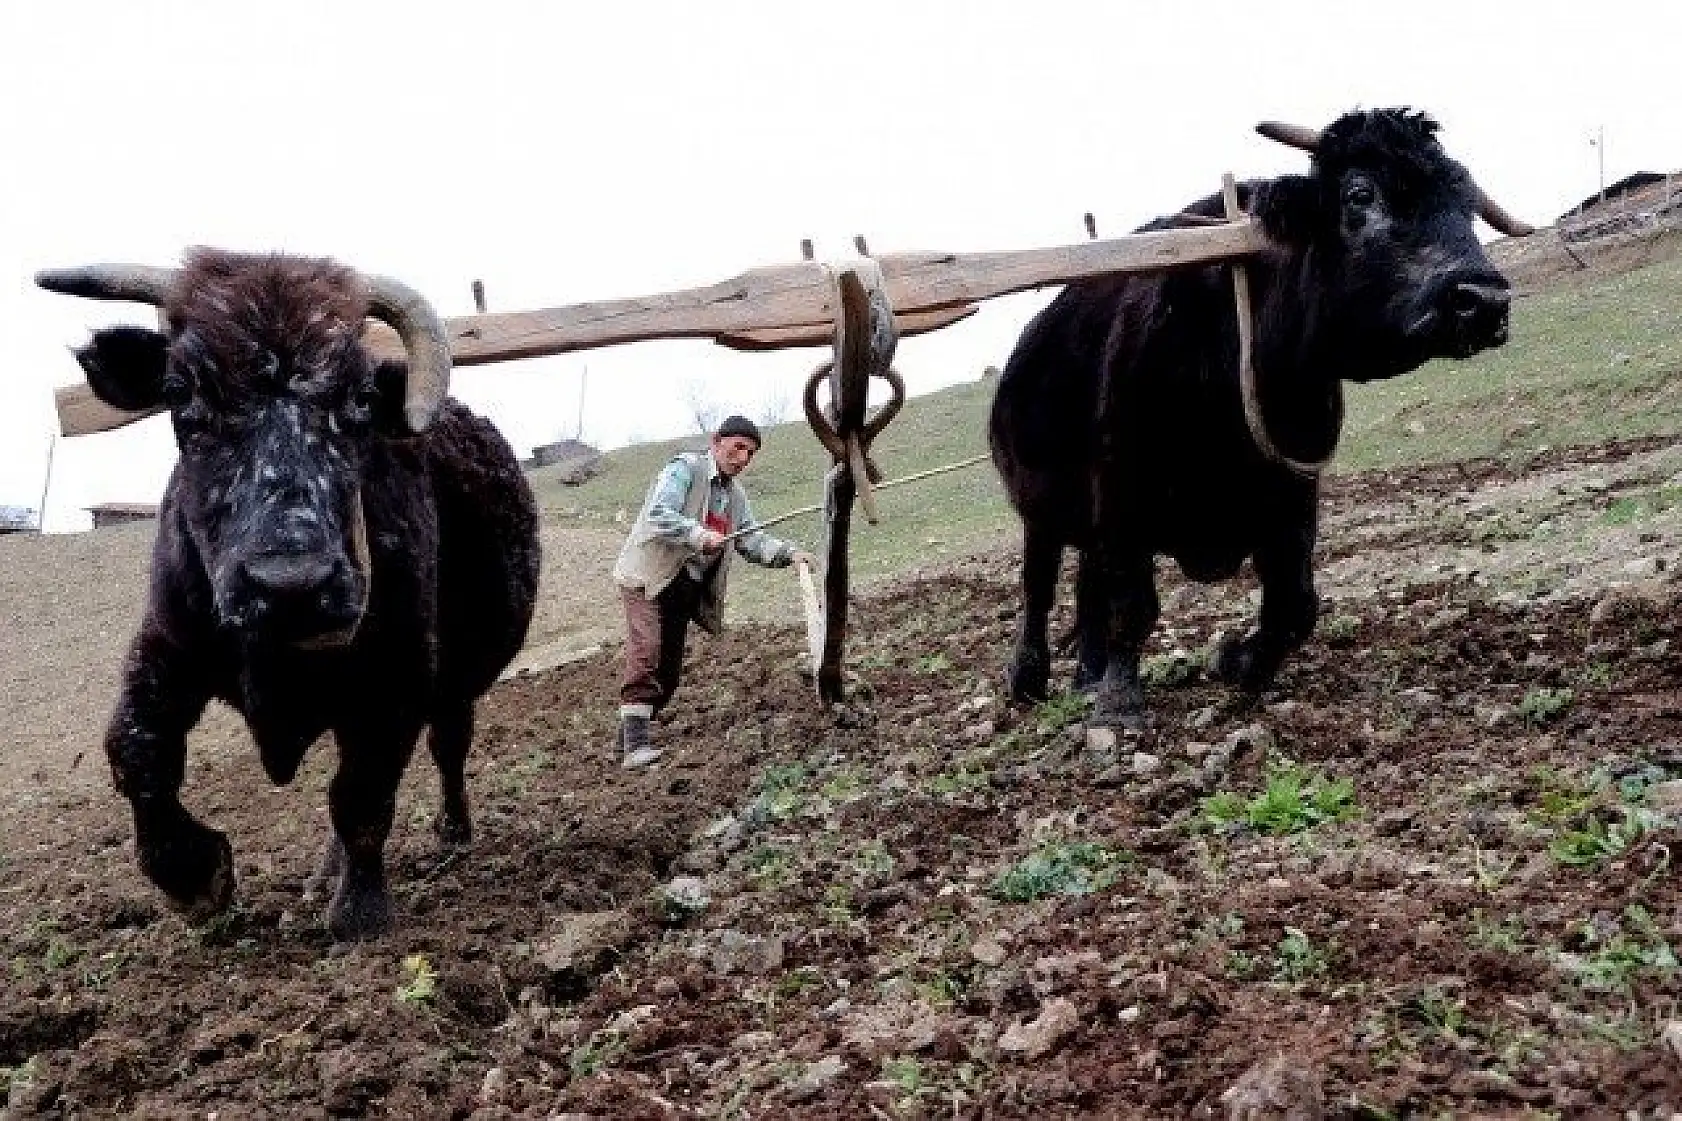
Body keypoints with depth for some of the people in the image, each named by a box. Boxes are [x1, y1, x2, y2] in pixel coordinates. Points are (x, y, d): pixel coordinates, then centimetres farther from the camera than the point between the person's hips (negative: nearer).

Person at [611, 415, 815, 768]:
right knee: (647, 652, -21)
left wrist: (788, 552, -11)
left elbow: (751, 540, 6)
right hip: (649, 579, -8)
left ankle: (629, 736, 21)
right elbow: (657, 515, -23)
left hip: (685, 590, 8)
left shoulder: (735, 495, 15)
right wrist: (698, 534, -35)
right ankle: (635, 743, -23)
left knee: (669, 671, 7)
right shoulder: (685, 468, -10)